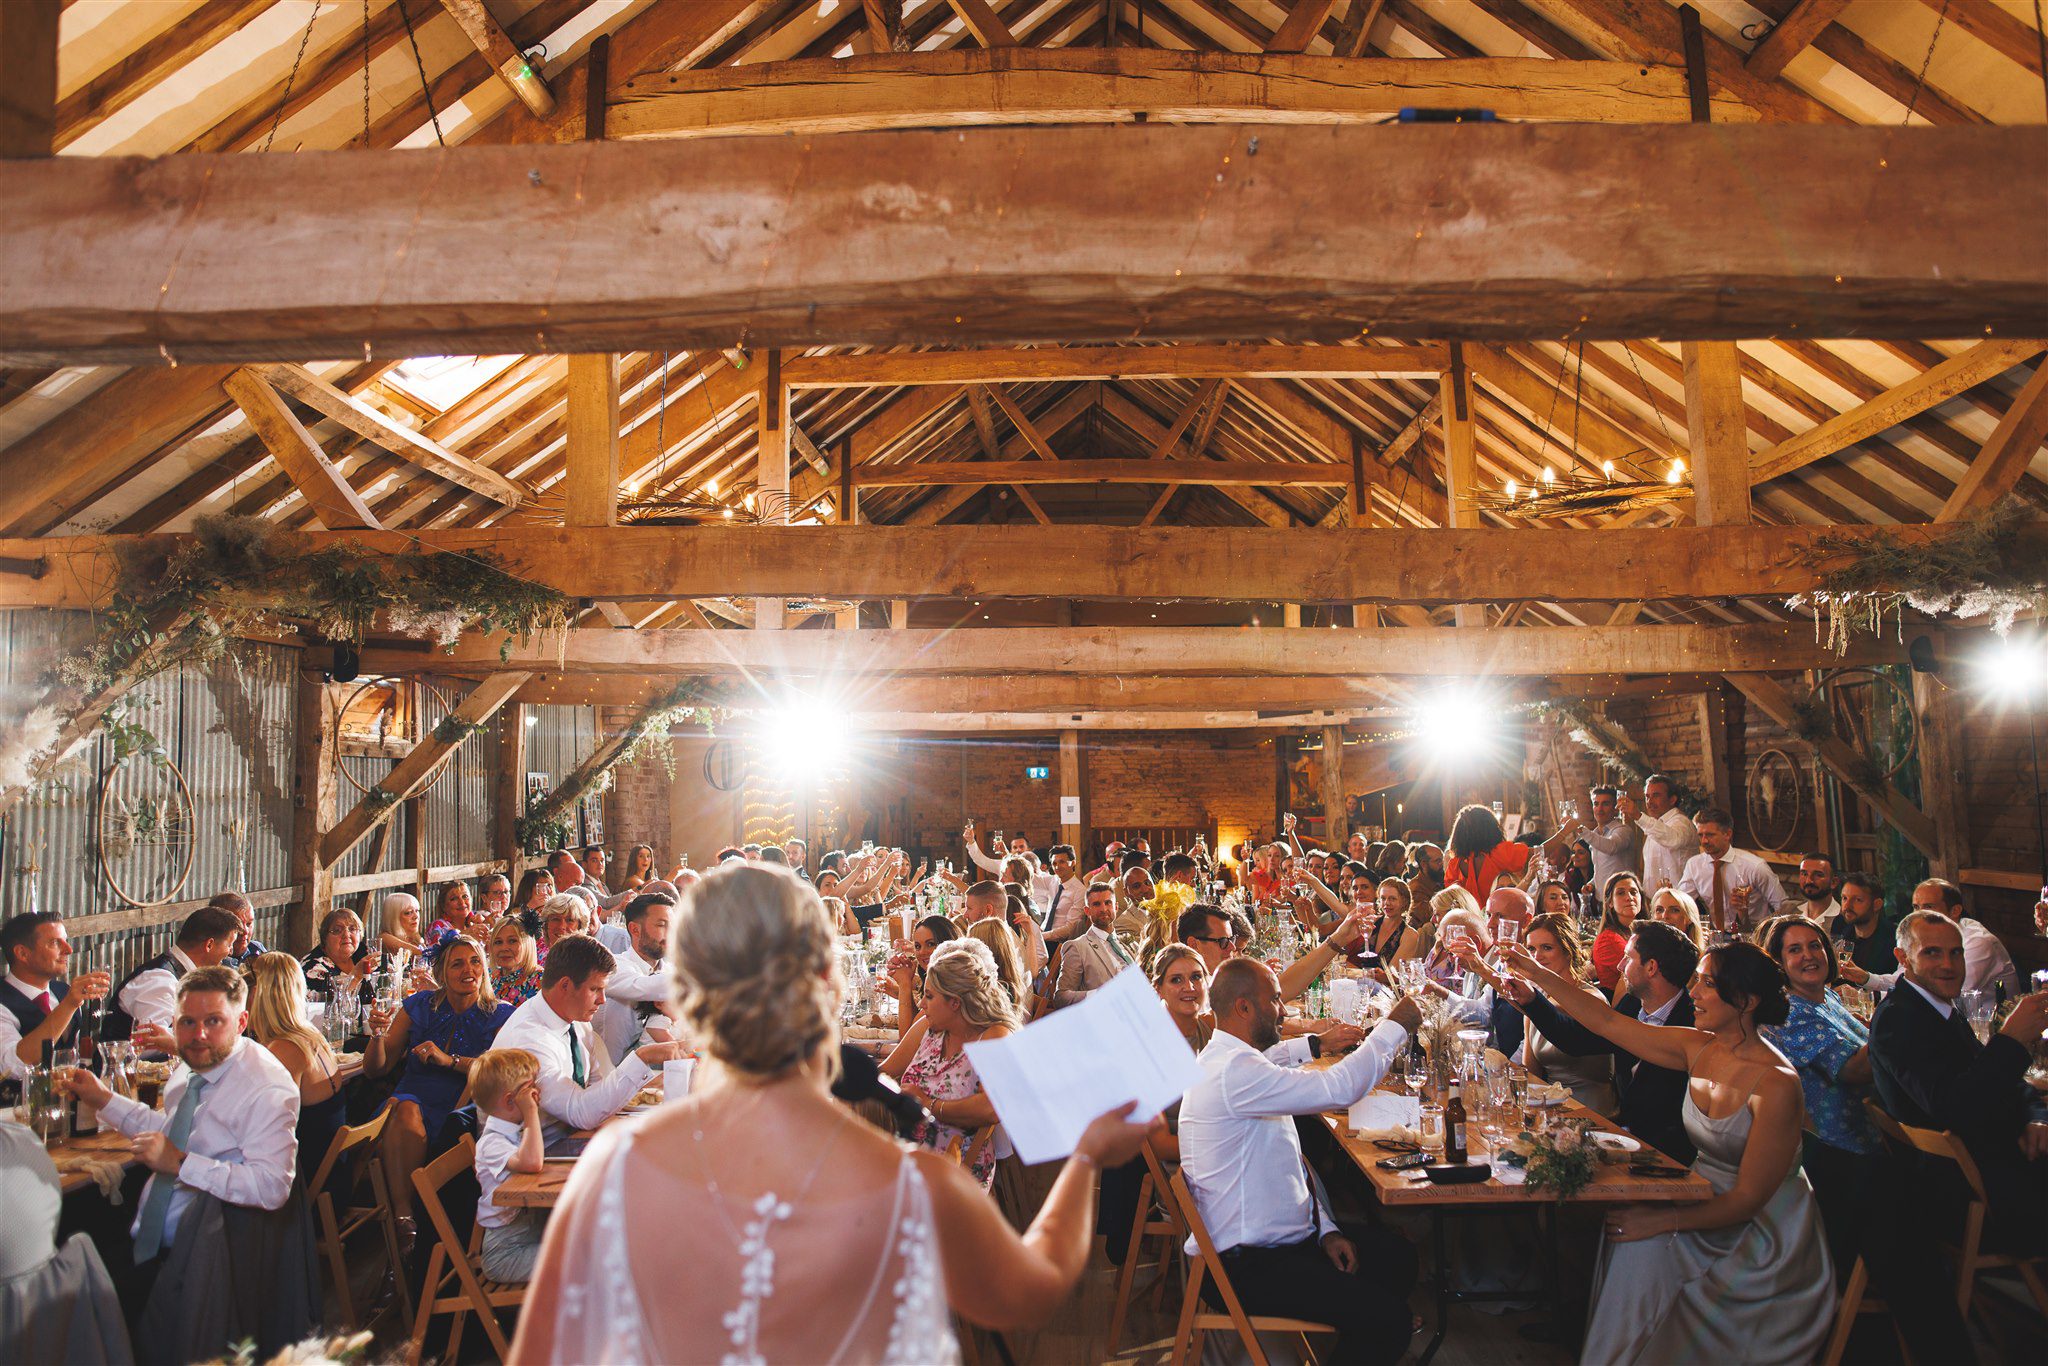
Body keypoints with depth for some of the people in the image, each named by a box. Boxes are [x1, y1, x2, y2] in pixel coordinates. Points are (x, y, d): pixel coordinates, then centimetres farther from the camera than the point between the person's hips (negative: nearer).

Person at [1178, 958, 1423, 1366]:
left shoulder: (1230, 1062, 12)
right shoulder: (1232, 1071, -24)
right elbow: (1337, 1089, -30)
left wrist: (1326, 1230, 7)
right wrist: (1395, 1026, -17)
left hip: (1285, 1237, 11)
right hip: (1251, 1265, -11)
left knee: (1397, 1256, 20)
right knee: (1390, 1319, -19)